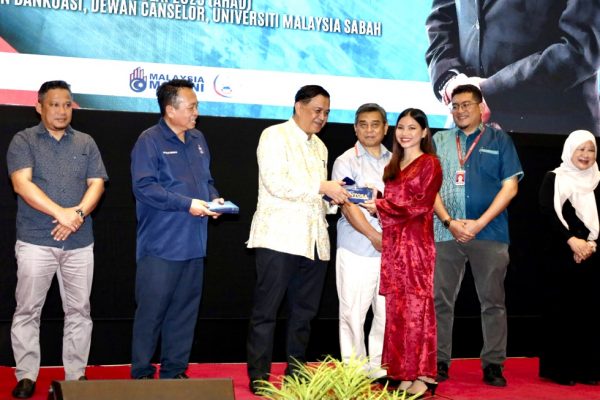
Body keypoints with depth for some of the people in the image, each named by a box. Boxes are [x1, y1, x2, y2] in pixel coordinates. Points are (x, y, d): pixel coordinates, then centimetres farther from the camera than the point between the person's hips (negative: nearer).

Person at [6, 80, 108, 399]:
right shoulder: (23, 141, 2)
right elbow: (22, 183, -11)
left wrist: (78, 213, -15)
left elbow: (96, 184, 5)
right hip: (35, 241, -3)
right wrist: (60, 213, -19)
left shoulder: (86, 143, 12)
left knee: (79, 310, 5)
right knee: (27, 310, 1)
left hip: (79, 242, 3)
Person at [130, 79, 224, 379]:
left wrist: (214, 198, 2)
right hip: (161, 246, -7)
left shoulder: (198, 140, 14)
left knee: (185, 309, 11)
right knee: (151, 310, -2)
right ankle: (142, 374, 9)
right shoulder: (150, 141, -8)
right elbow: (143, 187, -17)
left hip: (194, 244, 7)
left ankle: (174, 371, 21)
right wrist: (187, 204, -20)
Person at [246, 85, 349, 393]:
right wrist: (322, 188, -14)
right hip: (280, 237, -7)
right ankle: (258, 377, 1)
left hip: (313, 240, 7)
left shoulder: (319, 146, 21)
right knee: (266, 310, -3)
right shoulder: (275, 136, -1)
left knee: (304, 311, 9)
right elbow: (276, 182, -14)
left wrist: (334, 197, 5)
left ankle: (296, 373, 16)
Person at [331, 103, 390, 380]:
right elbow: (348, 205, -8)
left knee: (388, 311, 4)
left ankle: (378, 367, 15)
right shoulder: (346, 162, 1)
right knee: (353, 312, -1)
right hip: (357, 250, -4)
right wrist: (374, 236, -14)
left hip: (392, 250, 4)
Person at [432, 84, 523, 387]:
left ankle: (493, 365, 8)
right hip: (446, 233, 2)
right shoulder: (439, 141, 12)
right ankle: (439, 362, 10)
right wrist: (449, 222, -9)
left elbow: (510, 186, -1)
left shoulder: (499, 140, 6)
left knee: (493, 301, 2)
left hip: (489, 233, -2)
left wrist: (479, 224, -9)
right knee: (441, 300, 2)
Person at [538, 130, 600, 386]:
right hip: (559, 256, -3)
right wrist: (571, 240, -18)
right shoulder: (554, 179, 2)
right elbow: (548, 213, -9)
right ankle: (558, 369, 2)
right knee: (560, 310, -4)